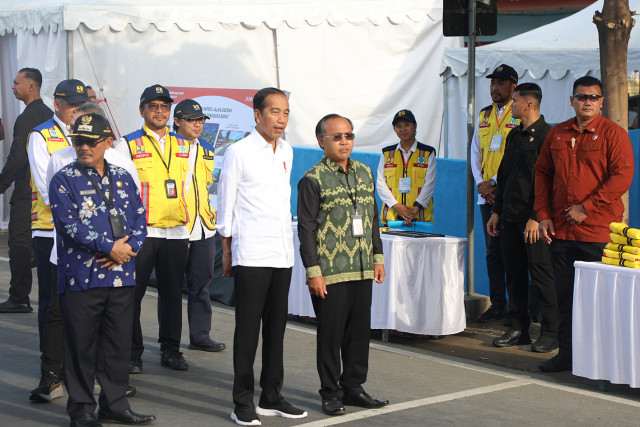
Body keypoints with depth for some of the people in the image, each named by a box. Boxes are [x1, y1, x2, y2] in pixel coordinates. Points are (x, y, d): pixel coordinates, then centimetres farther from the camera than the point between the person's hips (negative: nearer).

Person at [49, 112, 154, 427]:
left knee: (119, 341, 10)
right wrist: (110, 247, -16)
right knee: (81, 345, 3)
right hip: (81, 277, -4)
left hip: (121, 274, 4)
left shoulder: (123, 178, 11)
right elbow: (70, 224, -13)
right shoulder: (64, 180, -3)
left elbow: (139, 218, 10)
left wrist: (128, 247, -9)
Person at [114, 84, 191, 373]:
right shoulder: (128, 144, 0)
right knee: (132, 294, -2)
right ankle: (132, 353, 8)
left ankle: (170, 349, 20)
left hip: (176, 231, 4)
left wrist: (186, 224, 13)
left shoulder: (182, 146, 13)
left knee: (172, 292, 9)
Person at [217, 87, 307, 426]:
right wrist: (227, 251, 0)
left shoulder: (286, 151, 12)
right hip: (251, 254, -6)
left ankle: (271, 397, 19)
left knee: (277, 325, 10)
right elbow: (225, 206, -2)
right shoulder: (238, 152, -6)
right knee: (248, 328, -2)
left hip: (283, 253, 6)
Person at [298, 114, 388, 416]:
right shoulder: (313, 179, -6)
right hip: (330, 273, -5)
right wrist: (313, 271, -11)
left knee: (360, 331, 10)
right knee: (330, 334, 2)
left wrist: (378, 257, 15)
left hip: (362, 270, 6)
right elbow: (306, 228, -7)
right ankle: (331, 392, 14)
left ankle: (353, 387, 23)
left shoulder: (365, 173, 12)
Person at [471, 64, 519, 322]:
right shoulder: (484, 116, 16)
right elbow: (475, 153, 16)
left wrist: (494, 183, -13)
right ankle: (497, 304, 16)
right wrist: (481, 184, 2)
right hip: (487, 195, 6)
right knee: (493, 251, 9)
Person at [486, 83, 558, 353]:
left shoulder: (546, 135, -9)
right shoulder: (514, 135, 16)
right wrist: (496, 212, 17)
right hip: (510, 216, 8)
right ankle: (519, 329, 17)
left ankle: (551, 333, 3)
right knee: (514, 273, 10)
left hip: (532, 219, -8)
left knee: (540, 273, -4)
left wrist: (536, 217, -18)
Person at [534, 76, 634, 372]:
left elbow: (622, 177, -11)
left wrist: (586, 208, -14)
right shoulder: (556, 134, 12)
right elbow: (542, 173, 16)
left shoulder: (613, 134, -3)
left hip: (598, 232, -5)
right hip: (561, 230, 5)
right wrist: (543, 215, 6)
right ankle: (566, 353, 18)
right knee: (565, 294, 9)